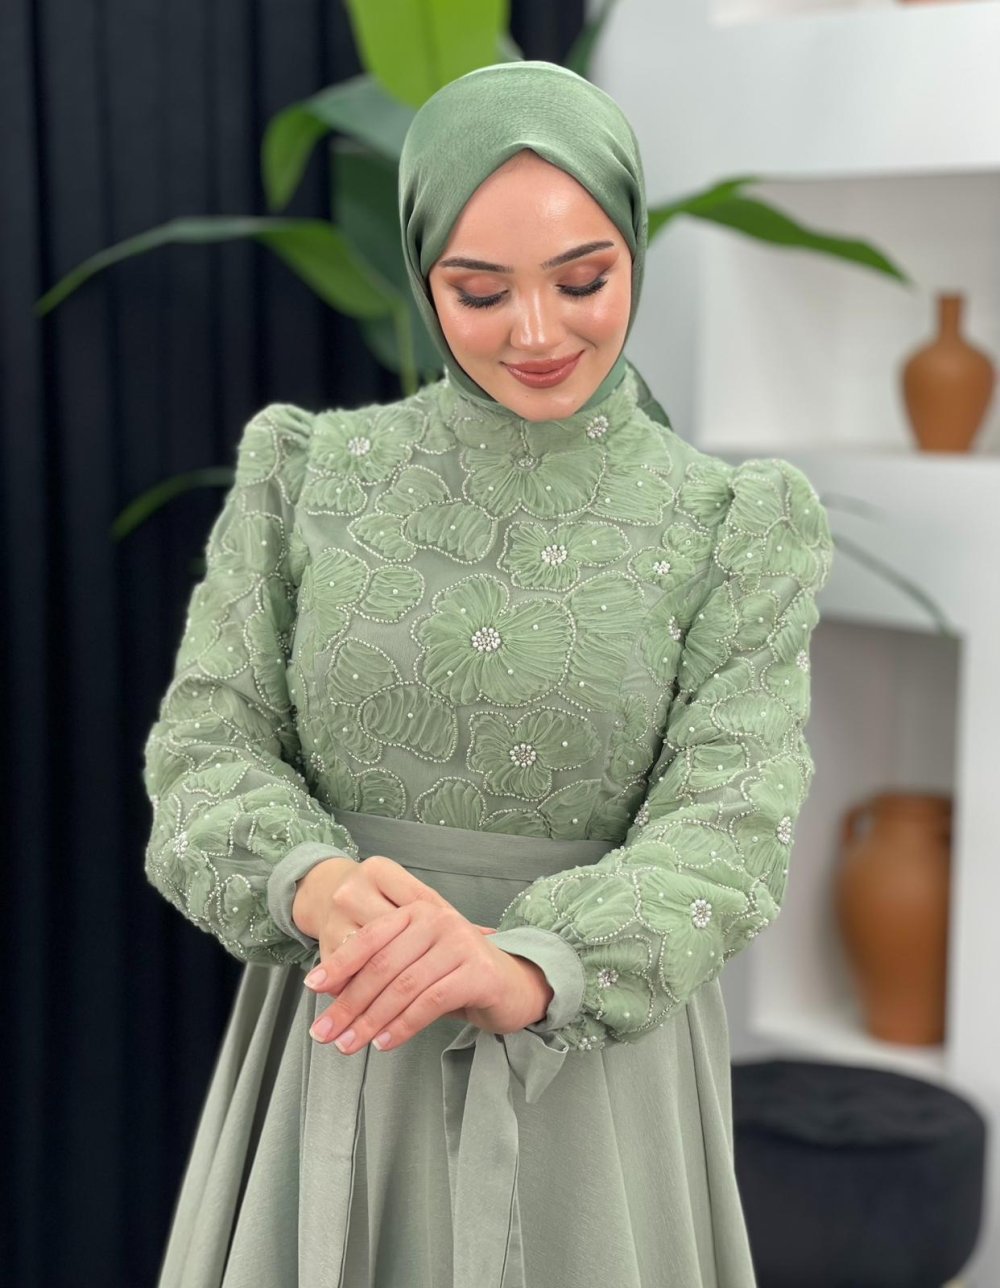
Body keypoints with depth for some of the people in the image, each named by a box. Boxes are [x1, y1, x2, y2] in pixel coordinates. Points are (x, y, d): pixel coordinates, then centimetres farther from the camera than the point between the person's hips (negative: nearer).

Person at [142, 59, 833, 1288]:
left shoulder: (735, 530, -4)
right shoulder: (305, 474, -1)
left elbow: (725, 830, -12)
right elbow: (208, 750, -2)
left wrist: (527, 974, -31)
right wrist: (319, 889, -24)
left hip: (589, 1066, -1)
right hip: (337, 1053, 1)